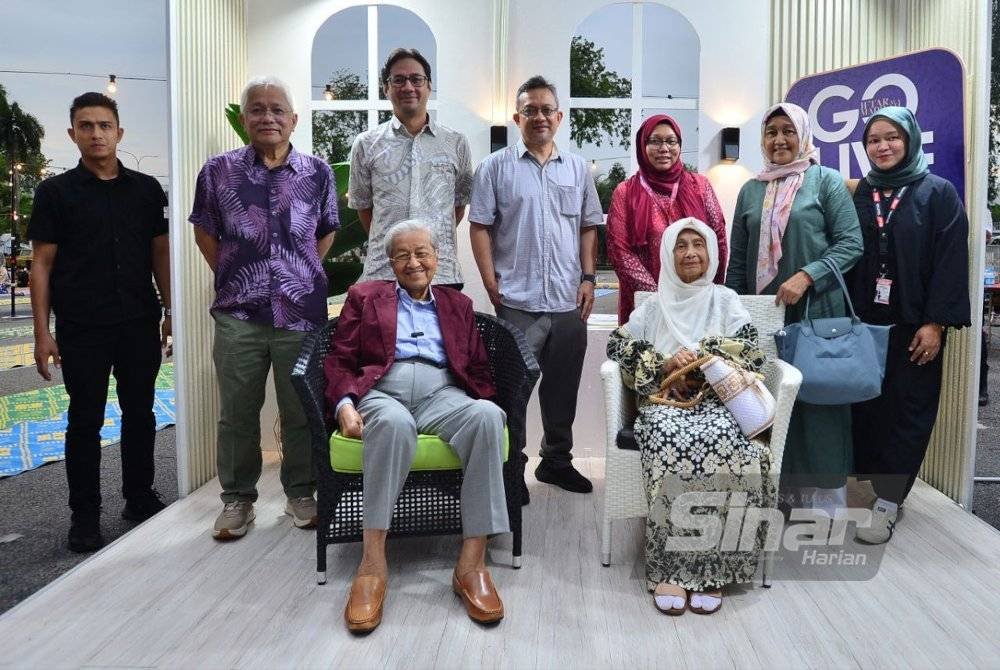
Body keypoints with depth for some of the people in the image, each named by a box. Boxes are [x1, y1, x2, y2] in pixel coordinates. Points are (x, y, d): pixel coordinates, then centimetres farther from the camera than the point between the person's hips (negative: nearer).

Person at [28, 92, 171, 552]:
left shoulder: (146, 189, 6)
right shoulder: (55, 192, 0)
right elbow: (42, 265, -1)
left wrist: (171, 312, 6)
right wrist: (42, 334, -6)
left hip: (140, 324, 3)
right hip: (81, 329, -2)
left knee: (140, 414, 12)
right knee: (85, 421, 6)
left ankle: (140, 498, 28)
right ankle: (85, 516, 18)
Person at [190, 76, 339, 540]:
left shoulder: (318, 173, 5)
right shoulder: (219, 171, 3)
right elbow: (205, 231, 14)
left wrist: (303, 274, 11)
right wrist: (231, 274, 8)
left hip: (302, 312, 0)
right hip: (237, 313, 0)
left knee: (301, 412, 8)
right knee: (237, 413, 8)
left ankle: (301, 493, 25)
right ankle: (237, 499, 24)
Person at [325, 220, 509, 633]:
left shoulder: (458, 304, 28)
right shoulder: (364, 296, 23)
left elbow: (478, 369, 20)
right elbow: (339, 360, 14)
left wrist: (482, 405, -2)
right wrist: (345, 405, -7)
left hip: (443, 394, 2)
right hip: (382, 391, -1)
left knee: (488, 415, -35)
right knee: (393, 421, -41)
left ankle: (472, 561, -33)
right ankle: (373, 559, -35)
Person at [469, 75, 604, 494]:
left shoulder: (577, 168, 12)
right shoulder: (496, 166, 1)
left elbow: (589, 227, 14)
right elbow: (480, 227, -1)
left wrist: (588, 278, 4)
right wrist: (491, 285, -8)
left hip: (568, 302, 4)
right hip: (517, 302, -3)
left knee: (563, 386, 13)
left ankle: (557, 460, 29)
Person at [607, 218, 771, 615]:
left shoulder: (726, 301, 19)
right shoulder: (654, 307, 22)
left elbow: (751, 355, 6)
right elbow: (617, 346, 9)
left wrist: (700, 360, -9)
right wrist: (663, 365, -6)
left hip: (718, 400, 0)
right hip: (665, 402, 0)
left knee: (724, 442, -35)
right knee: (671, 442, -35)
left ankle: (712, 567, -26)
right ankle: (669, 566, -31)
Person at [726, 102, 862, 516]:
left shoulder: (826, 181, 1)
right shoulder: (751, 190, 13)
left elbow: (851, 242, -7)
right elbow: (737, 259, 14)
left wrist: (806, 277, -19)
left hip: (816, 312, -4)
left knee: (819, 399, 0)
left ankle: (823, 498, 10)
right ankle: (783, 490, 18)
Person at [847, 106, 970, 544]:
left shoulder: (939, 193, 0)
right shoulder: (858, 194, 11)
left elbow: (951, 260, -7)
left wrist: (936, 323, -14)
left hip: (914, 325, -3)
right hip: (863, 323, 3)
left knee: (907, 410, 1)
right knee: (865, 407, 5)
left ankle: (888, 502, 8)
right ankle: (869, 484, 19)